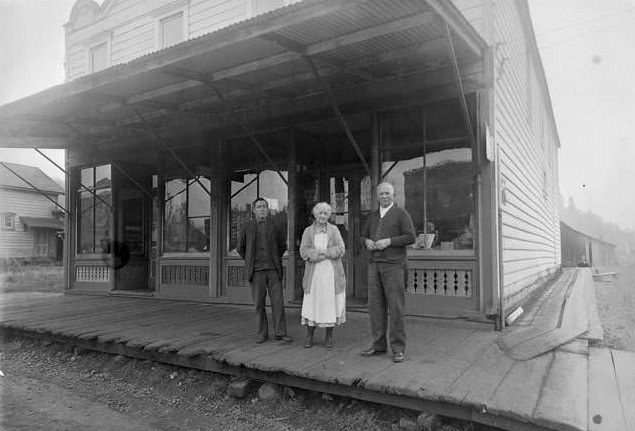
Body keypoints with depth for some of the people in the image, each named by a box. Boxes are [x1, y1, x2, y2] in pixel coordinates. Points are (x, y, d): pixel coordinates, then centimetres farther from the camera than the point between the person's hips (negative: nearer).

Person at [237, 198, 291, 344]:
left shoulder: (275, 227, 3)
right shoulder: (246, 227, -1)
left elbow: (282, 245, 20)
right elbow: (240, 248, 11)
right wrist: (250, 262, 9)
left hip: (273, 270, 1)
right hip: (256, 271, -1)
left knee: (278, 302, -2)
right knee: (259, 303, 3)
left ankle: (280, 333, 5)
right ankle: (262, 334, 14)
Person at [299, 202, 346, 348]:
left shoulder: (334, 230, 7)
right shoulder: (308, 231, 7)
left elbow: (340, 249, -4)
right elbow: (303, 251, -5)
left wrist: (322, 252, -15)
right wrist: (325, 253, -15)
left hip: (332, 274, 0)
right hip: (314, 274, 0)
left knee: (331, 304, 3)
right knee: (312, 304, -1)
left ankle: (329, 337, 16)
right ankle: (309, 337, 12)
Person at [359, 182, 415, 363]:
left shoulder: (401, 214, 0)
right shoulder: (373, 216, 16)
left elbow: (411, 237, -8)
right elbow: (363, 236, 20)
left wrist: (388, 241, -18)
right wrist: (367, 242, -3)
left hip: (394, 266, -5)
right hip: (375, 265, 5)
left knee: (396, 307, -4)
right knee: (375, 306, 5)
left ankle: (398, 348, 3)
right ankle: (379, 345, 14)